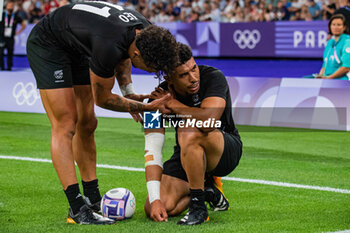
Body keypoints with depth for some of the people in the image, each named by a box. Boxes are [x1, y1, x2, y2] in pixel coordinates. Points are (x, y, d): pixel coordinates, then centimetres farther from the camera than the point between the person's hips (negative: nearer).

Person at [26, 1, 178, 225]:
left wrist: (129, 93, 2)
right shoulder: (109, 47, -39)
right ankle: (77, 208, -15)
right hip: (46, 45, -9)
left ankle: (92, 199, 14)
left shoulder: (146, 32, -15)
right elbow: (103, 98, -21)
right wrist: (146, 107, -17)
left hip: (76, 50, 9)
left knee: (86, 125, 8)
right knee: (65, 126, -14)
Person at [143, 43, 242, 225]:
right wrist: (154, 199, -29)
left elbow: (208, 121, -40)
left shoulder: (213, 77, -22)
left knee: (189, 131, -37)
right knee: (154, 210, -16)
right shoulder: (158, 98, -14)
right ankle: (210, 190, 10)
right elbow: (152, 150, -19)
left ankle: (198, 205, -24)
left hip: (227, 150, -4)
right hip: (187, 156, 4)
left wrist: (173, 104, -24)